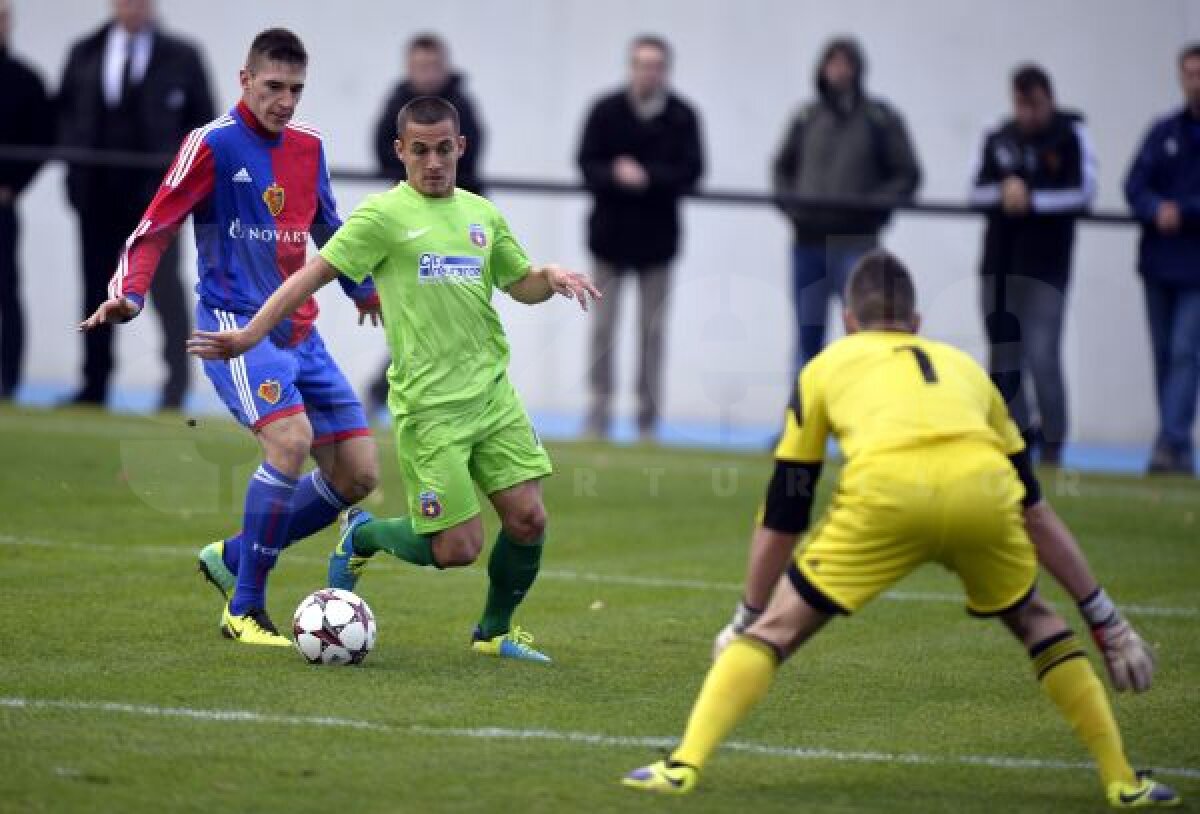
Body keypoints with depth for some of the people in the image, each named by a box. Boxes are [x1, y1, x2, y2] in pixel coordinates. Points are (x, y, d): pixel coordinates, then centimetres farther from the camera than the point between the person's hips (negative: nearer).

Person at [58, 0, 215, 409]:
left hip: (156, 189, -3)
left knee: (163, 279, -14)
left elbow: (203, 119, 4)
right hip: (97, 191, 3)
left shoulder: (181, 56, 0)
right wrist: (74, 157, 2)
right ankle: (94, 386, 14)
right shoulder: (84, 54, 8)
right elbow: (63, 110, 16)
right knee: (97, 287, 8)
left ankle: (177, 381, -9)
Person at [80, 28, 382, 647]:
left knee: (357, 474, 1)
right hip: (237, 327, -7)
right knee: (290, 440, -29)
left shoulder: (307, 146, 12)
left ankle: (232, 557, 20)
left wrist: (366, 292, 41)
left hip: (299, 333, 7)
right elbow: (155, 228, -8)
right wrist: (128, 294, -24)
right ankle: (244, 610, -16)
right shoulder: (213, 144, -7)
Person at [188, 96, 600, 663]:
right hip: (429, 406, -5)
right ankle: (362, 535, 24)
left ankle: (495, 632, 22)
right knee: (457, 549, -7)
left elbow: (520, 285, 24)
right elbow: (316, 273, -7)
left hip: (492, 391, 5)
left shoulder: (481, 214, 13)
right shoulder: (384, 214, -4)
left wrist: (551, 277, 1)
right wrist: (251, 333, -14)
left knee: (528, 519, -3)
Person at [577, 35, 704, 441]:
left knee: (652, 330, 4)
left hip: (656, 236, 0)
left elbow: (690, 171, -9)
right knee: (603, 327, 3)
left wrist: (647, 177, -23)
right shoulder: (606, 110, -4)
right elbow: (588, 164, -6)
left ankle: (648, 420, 10)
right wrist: (616, 176, -26)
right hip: (609, 232, 0)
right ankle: (598, 414, 9)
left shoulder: (682, 117, -4)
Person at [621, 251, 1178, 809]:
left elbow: (782, 514, 30)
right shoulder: (964, 365, 37)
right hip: (984, 489, 2)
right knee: (1035, 620, 28)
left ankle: (683, 766, 1)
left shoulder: (827, 365, 31)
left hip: (885, 490, -2)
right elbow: (1033, 501, 38)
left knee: (778, 628, 13)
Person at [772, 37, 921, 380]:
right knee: (807, 335, 9)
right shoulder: (806, 118, 8)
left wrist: (872, 206, -11)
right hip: (808, 241, 3)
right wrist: (788, 203, 3)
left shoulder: (880, 119, 0)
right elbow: (782, 168, 20)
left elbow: (908, 175, 2)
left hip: (856, 244, -3)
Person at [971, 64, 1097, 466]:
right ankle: (1018, 432, 23)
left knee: (1042, 355, -12)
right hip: (999, 262, 5)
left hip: (1046, 263, -5)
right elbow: (977, 191, 6)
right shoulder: (999, 139, 9)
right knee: (1002, 355, 10)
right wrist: (1004, 191, -14)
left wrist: (1032, 199, -17)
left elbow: (1084, 191, -10)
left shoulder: (1071, 135, -2)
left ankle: (1052, 445, -4)